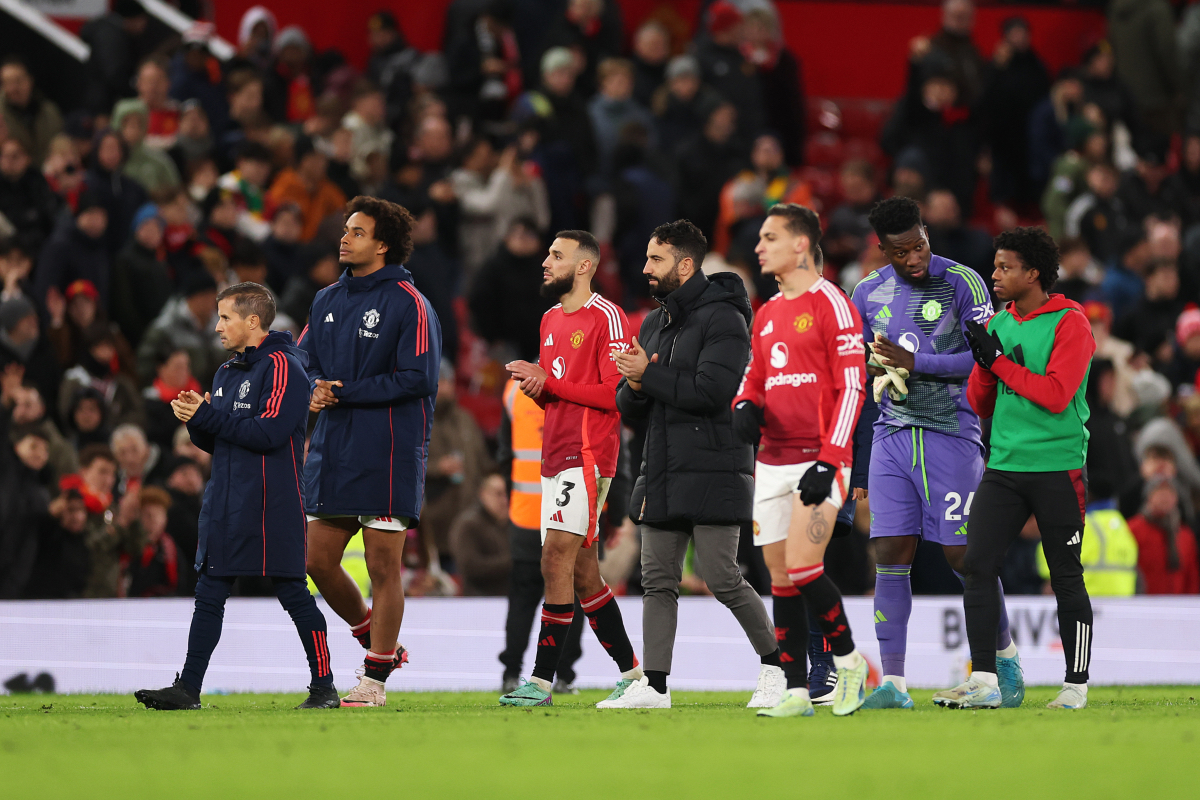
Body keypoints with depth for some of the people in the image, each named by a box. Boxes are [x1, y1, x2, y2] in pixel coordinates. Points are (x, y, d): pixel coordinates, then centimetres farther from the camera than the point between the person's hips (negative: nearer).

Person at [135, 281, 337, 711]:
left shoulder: (283, 368, -10)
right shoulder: (226, 372, 17)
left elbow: (268, 433, -20)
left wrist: (207, 416, -16)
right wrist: (195, 420, -2)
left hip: (271, 506, -8)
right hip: (224, 505, 8)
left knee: (293, 593, -2)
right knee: (209, 595, 4)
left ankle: (324, 687, 6)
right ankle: (188, 688, 4)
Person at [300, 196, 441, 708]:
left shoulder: (409, 305, -7)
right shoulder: (328, 300, 15)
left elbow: (418, 379, -14)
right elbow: (303, 361, 17)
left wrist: (345, 392, -15)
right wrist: (316, 389, -7)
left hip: (387, 455, -7)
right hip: (331, 452, 7)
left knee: (382, 567, -3)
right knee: (318, 561, 7)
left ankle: (376, 678, 3)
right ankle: (377, 642, 26)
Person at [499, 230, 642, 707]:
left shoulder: (606, 318, -9)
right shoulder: (551, 320, 19)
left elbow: (614, 393, -16)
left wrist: (548, 381, -16)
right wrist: (536, 387, 2)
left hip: (587, 456, -9)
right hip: (556, 457, 9)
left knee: (556, 560, -15)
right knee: (582, 572, 10)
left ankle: (542, 680, -16)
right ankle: (631, 672, 18)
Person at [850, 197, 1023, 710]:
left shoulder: (962, 283, -4)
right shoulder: (868, 294, 10)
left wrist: (915, 363, -15)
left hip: (951, 433, -4)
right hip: (891, 435, 4)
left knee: (963, 556, -3)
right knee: (890, 556, -5)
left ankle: (1006, 658, 18)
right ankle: (892, 684, -5)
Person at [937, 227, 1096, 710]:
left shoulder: (1069, 323, -6)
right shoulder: (999, 324, 12)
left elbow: (1056, 394, -16)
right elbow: (979, 403, 14)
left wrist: (999, 361, -13)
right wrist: (984, 366, -6)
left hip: (1057, 468, -6)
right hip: (1004, 466, 6)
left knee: (1066, 577, 1)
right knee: (978, 565, -6)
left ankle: (1076, 685, 10)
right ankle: (983, 682, -4)